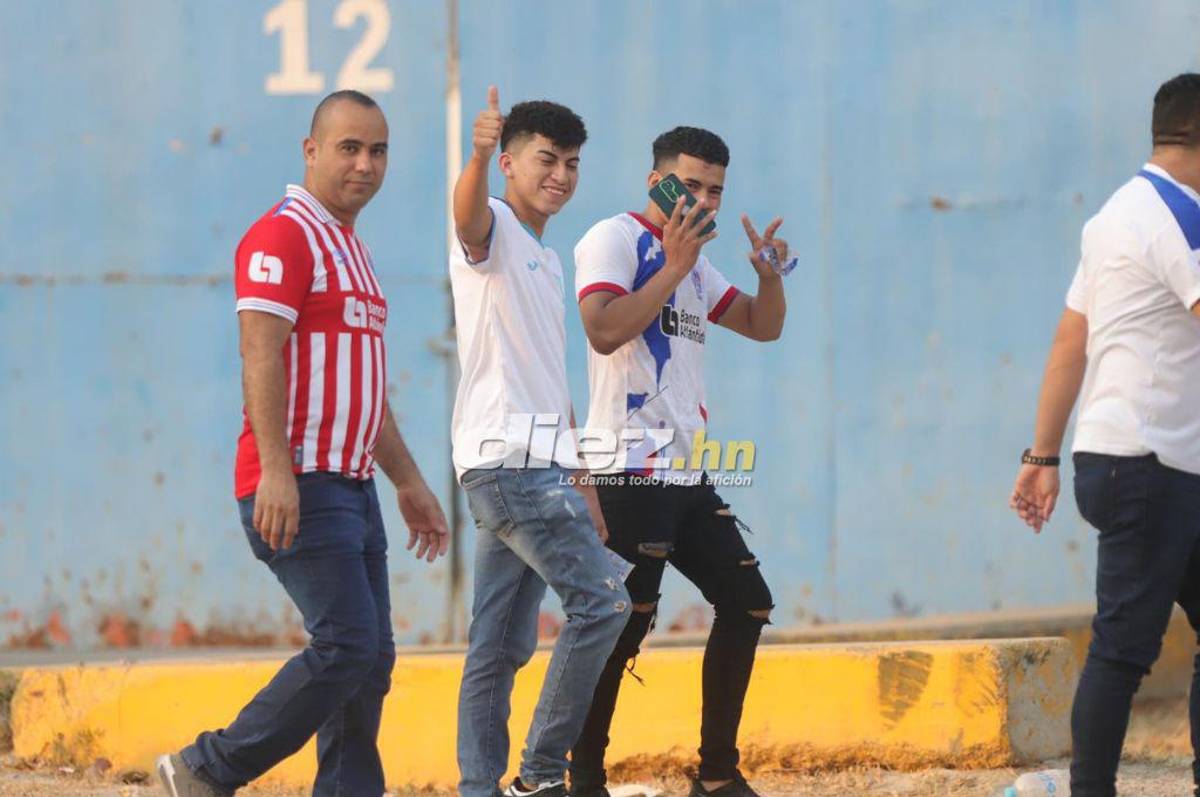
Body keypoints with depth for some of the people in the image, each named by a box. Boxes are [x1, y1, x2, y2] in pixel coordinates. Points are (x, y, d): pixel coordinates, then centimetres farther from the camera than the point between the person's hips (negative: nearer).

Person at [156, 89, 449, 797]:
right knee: (346, 646, -16)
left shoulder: (353, 250, 22)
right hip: (298, 488, -10)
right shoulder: (283, 236, -8)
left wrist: (409, 482, 25)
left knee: (371, 659, 5)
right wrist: (277, 471, -27)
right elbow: (261, 357, -18)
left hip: (353, 487, 10)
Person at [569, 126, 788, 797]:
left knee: (747, 600, 10)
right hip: (632, 471, -9)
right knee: (626, 620, -13)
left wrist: (769, 274, 3)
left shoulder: (695, 263, 20)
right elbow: (605, 331, -21)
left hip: (688, 475, 9)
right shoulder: (616, 240, -6)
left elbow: (763, 327, 23)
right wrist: (675, 265, -19)